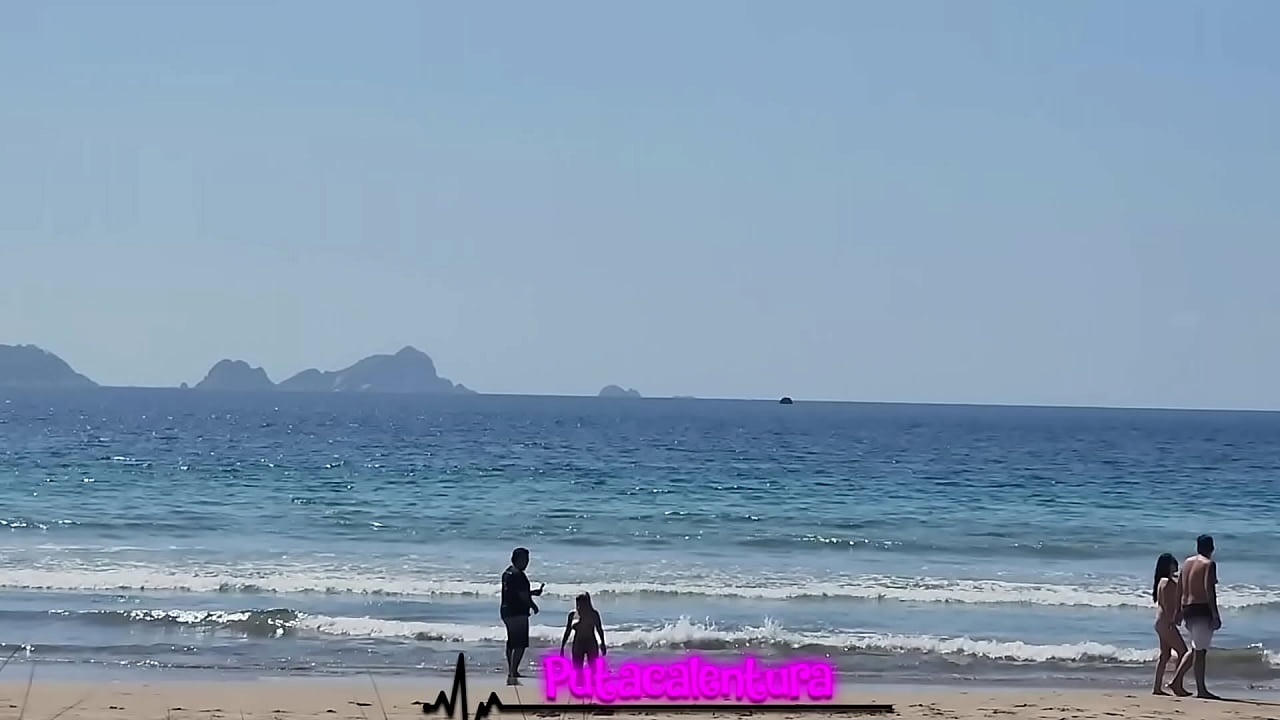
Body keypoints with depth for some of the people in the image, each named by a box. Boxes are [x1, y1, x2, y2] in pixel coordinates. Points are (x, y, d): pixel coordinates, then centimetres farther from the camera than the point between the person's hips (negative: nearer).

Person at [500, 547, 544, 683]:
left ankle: (512, 672, 31)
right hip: (518, 613, -10)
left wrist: (535, 592, 22)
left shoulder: (507, 573, 13)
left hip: (506, 612, 10)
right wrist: (533, 606, -1)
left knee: (511, 643, 20)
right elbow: (523, 596, -18)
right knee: (520, 644, -9)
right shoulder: (518, 575, -18)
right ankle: (512, 674, -15)